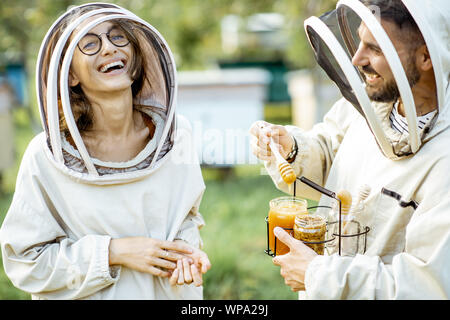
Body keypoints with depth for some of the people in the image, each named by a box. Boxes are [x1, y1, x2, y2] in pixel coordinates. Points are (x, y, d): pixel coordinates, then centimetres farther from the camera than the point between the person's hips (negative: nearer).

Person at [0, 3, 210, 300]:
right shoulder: (46, 156, -19)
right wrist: (112, 253, -23)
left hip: (173, 292, 3)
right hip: (94, 295, -2)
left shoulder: (174, 133, -10)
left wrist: (186, 248, -16)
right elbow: (24, 259, -14)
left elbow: (187, 215, 4)